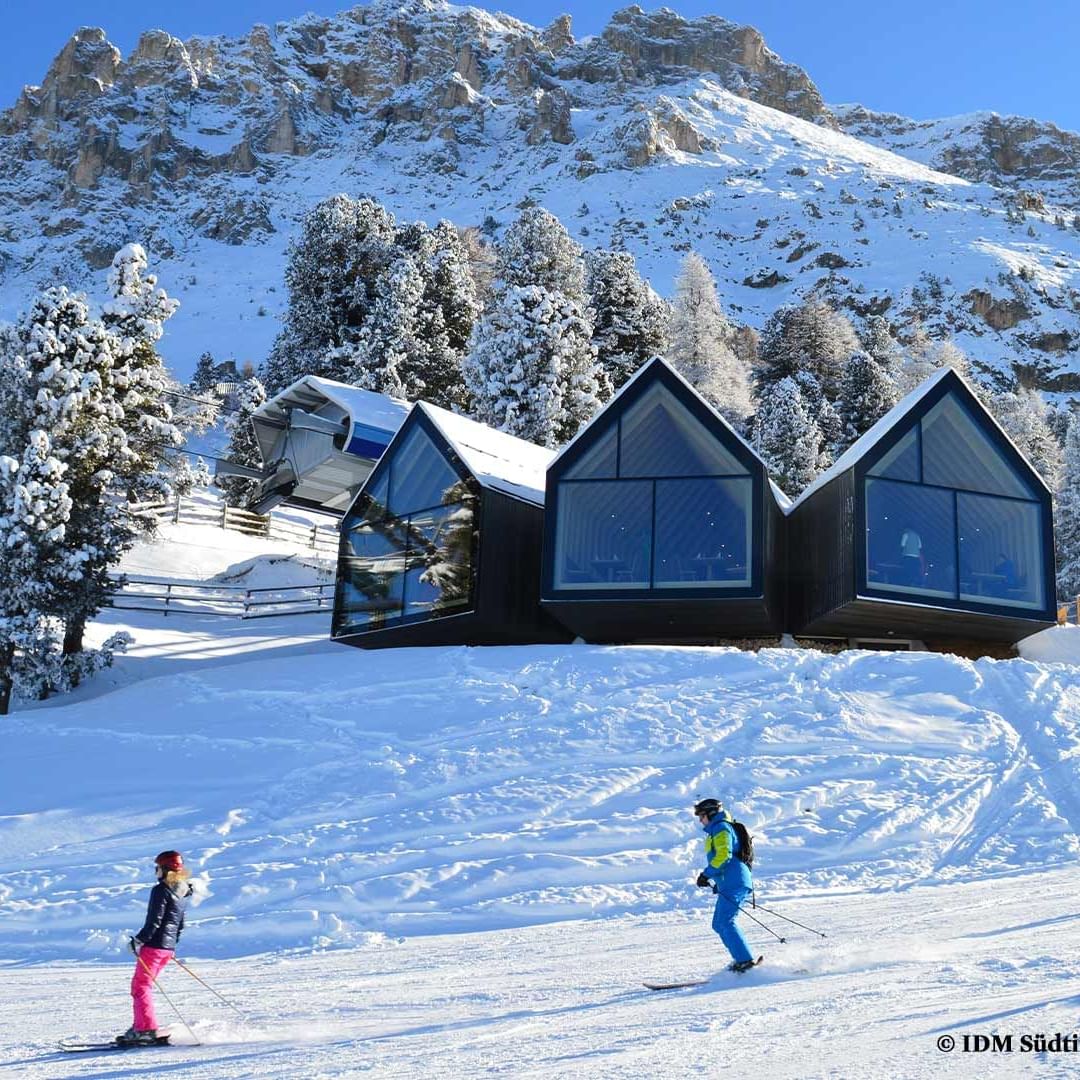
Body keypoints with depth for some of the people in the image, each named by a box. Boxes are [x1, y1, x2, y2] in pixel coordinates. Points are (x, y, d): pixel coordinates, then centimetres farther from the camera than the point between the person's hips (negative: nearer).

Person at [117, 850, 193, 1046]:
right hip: (169, 947, 9)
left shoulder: (161, 890, -14)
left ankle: (147, 1029, -8)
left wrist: (139, 940, -14)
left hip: (154, 945, -9)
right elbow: (180, 924, 18)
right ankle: (140, 1026, 17)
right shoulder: (184, 892, 12)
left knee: (141, 986, -3)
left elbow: (154, 921, -19)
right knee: (143, 985, 17)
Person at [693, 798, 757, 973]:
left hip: (734, 883, -11)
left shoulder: (721, 828, -6)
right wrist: (718, 883, 27)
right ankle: (742, 959, 7)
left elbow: (723, 855, -20)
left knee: (725, 922, -16)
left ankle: (745, 960, -18)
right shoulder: (717, 830, 26)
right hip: (728, 885, 11)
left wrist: (706, 874, -18)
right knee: (719, 924, 10)